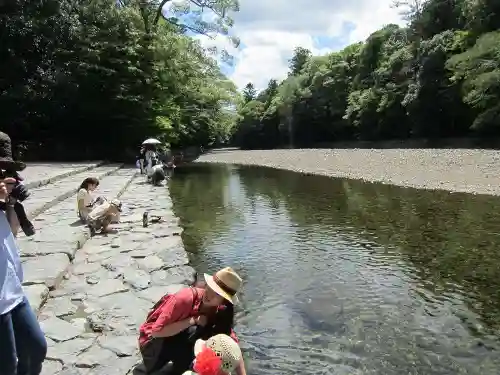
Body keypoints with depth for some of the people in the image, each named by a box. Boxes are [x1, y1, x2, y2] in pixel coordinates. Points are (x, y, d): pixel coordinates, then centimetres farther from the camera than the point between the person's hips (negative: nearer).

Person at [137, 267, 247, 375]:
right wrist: (193, 320, -31)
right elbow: (157, 331, -28)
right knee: (194, 332, -30)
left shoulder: (220, 311, -13)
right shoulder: (186, 297, -29)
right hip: (153, 341, -5)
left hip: (180, 338, 5)